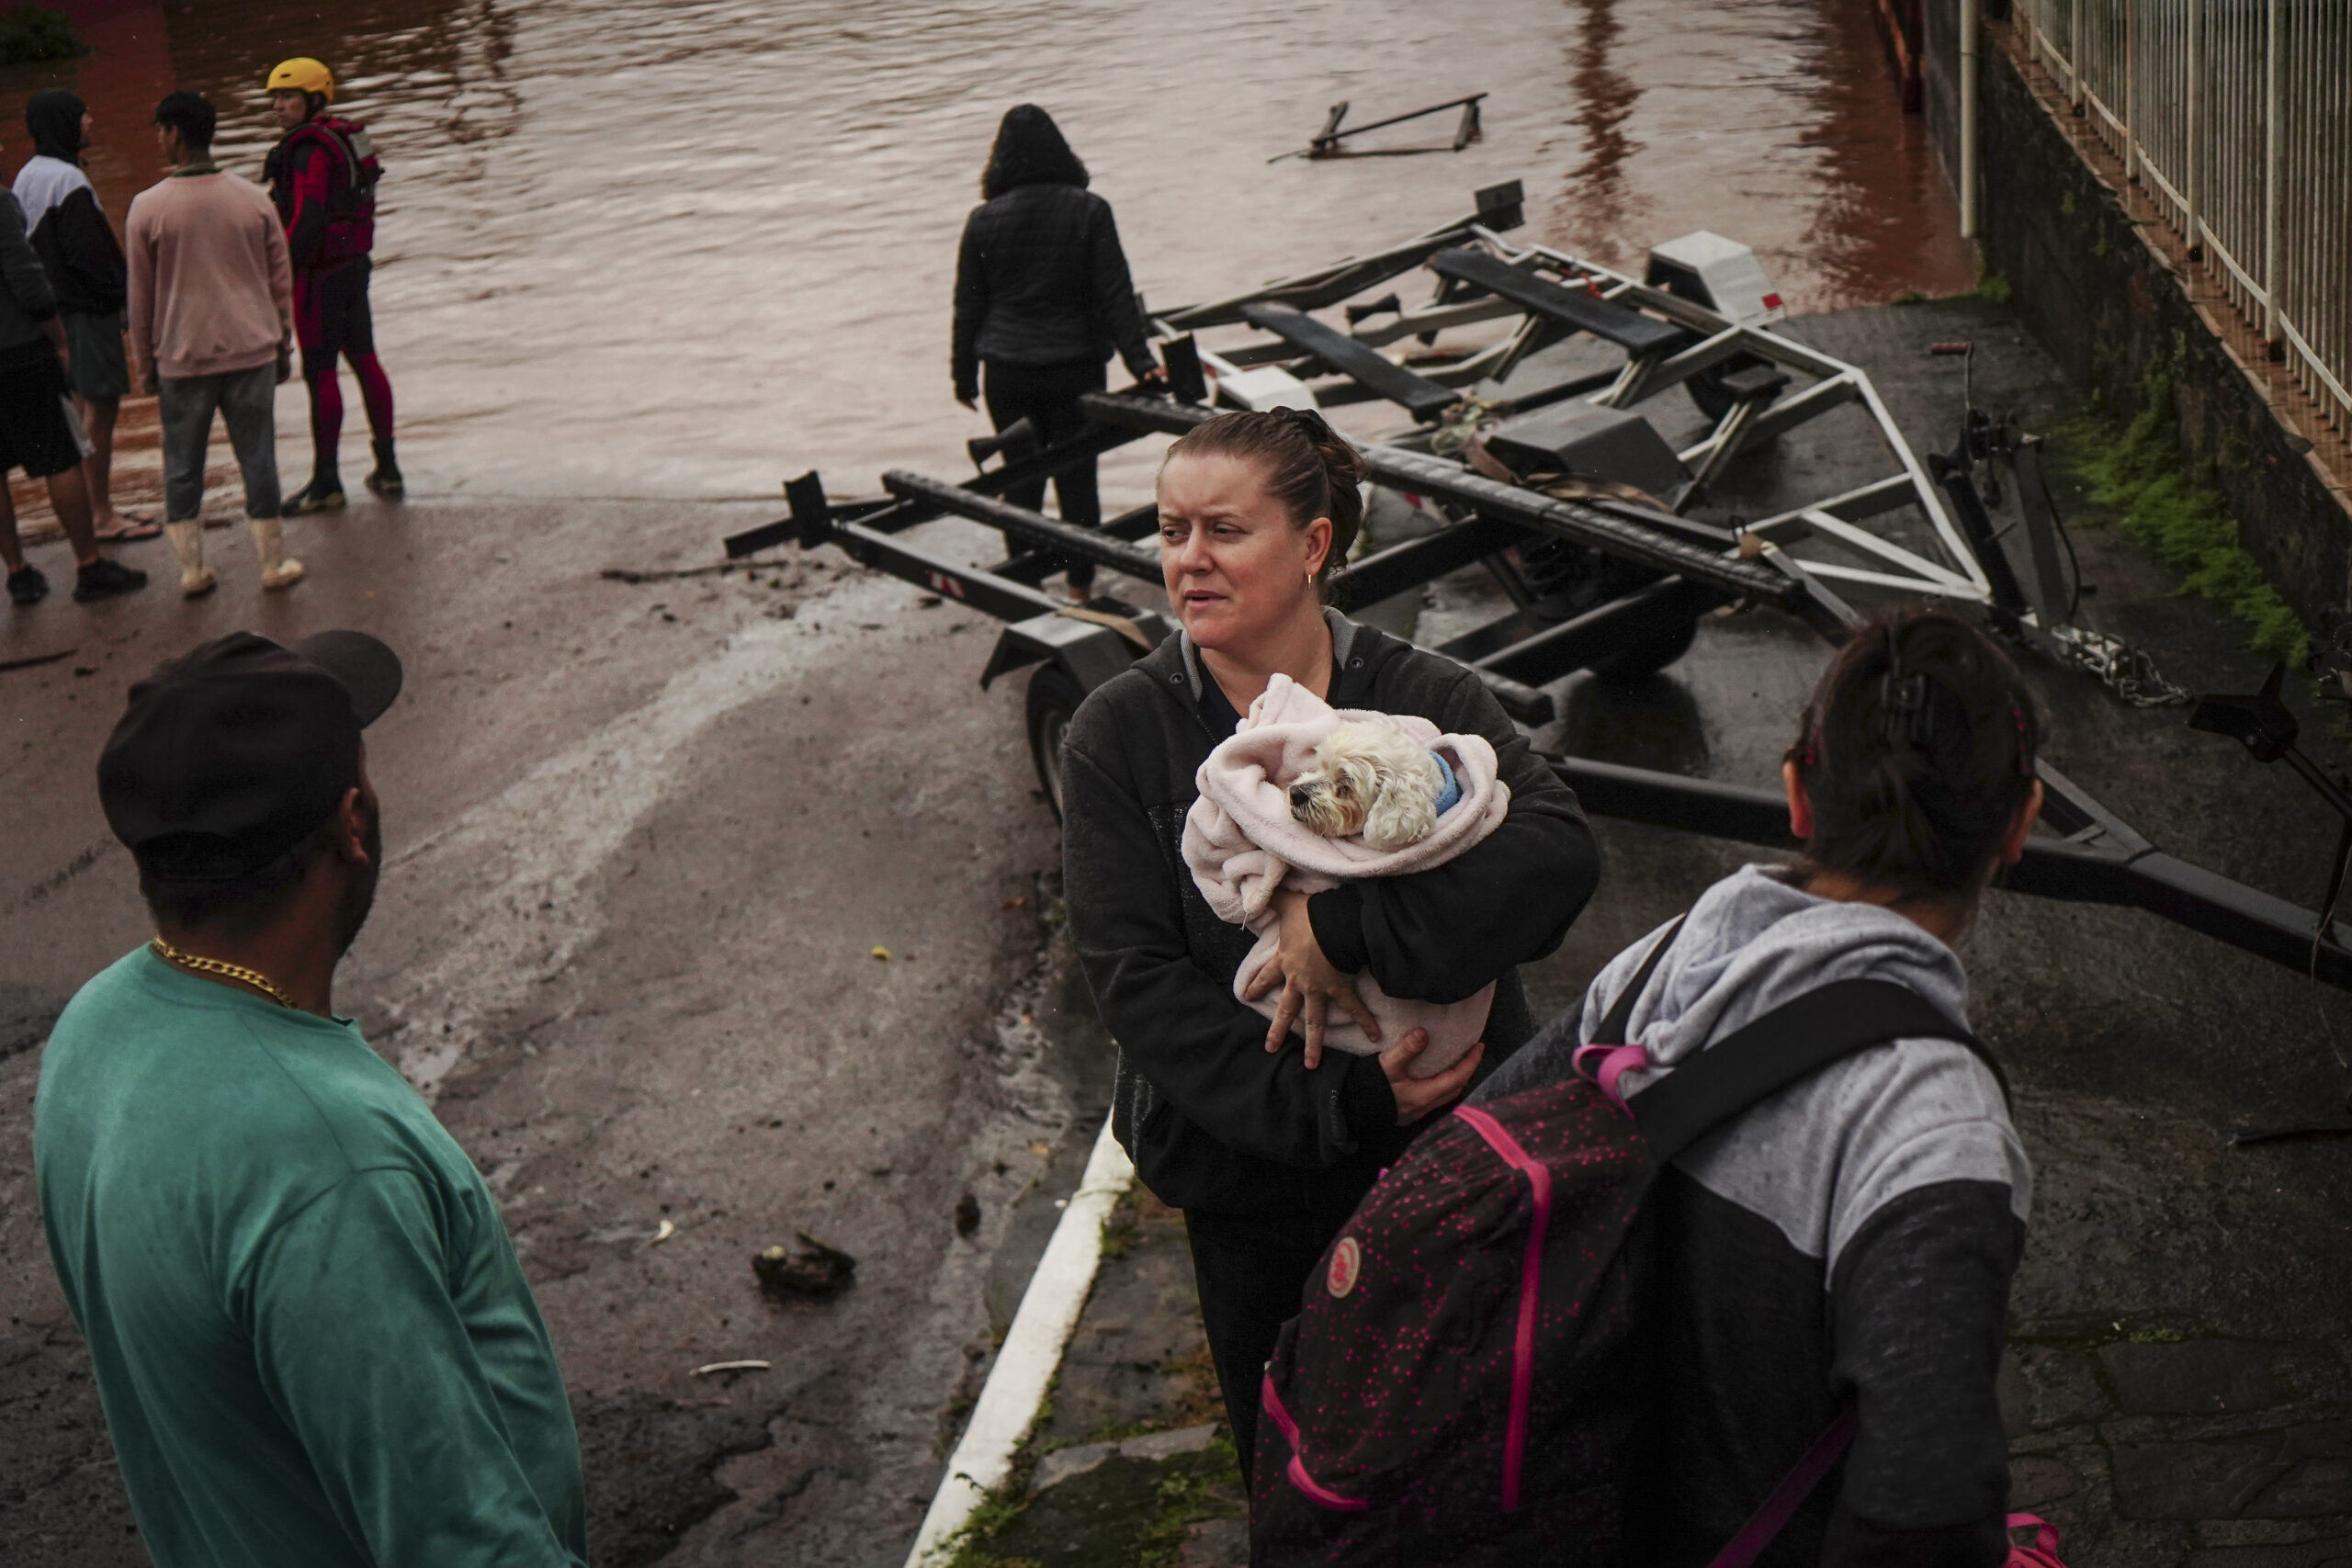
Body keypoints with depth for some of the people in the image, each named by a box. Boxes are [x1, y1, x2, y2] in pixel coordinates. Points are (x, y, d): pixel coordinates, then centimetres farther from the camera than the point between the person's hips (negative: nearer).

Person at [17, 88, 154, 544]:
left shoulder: (28, 177, 11)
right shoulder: (67, 180, -19)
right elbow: (87, 251, -22)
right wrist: (122, 287, -9)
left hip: (55, 302, 10)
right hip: (86, 307, -10)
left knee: (87, 405, 15)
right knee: (99, 407, -5)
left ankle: (98, 508, 22)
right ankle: (101, 517, -1)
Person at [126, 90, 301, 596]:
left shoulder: (149, 207, -6)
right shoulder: (252, 199, 0)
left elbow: (140, 297, 0)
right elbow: (280, 281, 6)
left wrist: (145, 365, 10)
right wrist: (282, 346, 16)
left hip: (182, 359, -1)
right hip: (251, 351, 1)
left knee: (182, 466, 10)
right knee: (257, 458, 7)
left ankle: (192, 568, 12)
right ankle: (274, 563, 11)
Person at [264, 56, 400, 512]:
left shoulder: (309, 150, -18)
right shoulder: (344, 137, 10)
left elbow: (308, 221, -25)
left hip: (321, 271, -9)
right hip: (355, 264, 10)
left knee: (320, 372, -3)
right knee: (364, 359, 15)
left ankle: (326, 482, 3)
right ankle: (387, 469, 21)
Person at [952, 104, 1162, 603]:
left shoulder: (984, 220, -3)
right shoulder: (1089, 211, -6)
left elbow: (969, 306, 3)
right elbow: (1115, 294, -8)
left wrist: (964, 373, 13)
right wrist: (1140, 360, -7)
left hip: (1008, 372, 1)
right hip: (1075, 365, -1)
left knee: (1021, 478, 11)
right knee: (1078, 477, 9)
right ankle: (1080, 583, 15)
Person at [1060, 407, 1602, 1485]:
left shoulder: (1423, 699, -5)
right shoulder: (1121, 733, -5)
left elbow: (1557, 850, -23)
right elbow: (1135, 978, -14)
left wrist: (1342, 927, -31)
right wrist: (1341, 1103, -23)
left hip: (1451, 1160, 0)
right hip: (1253, 1185, 0)